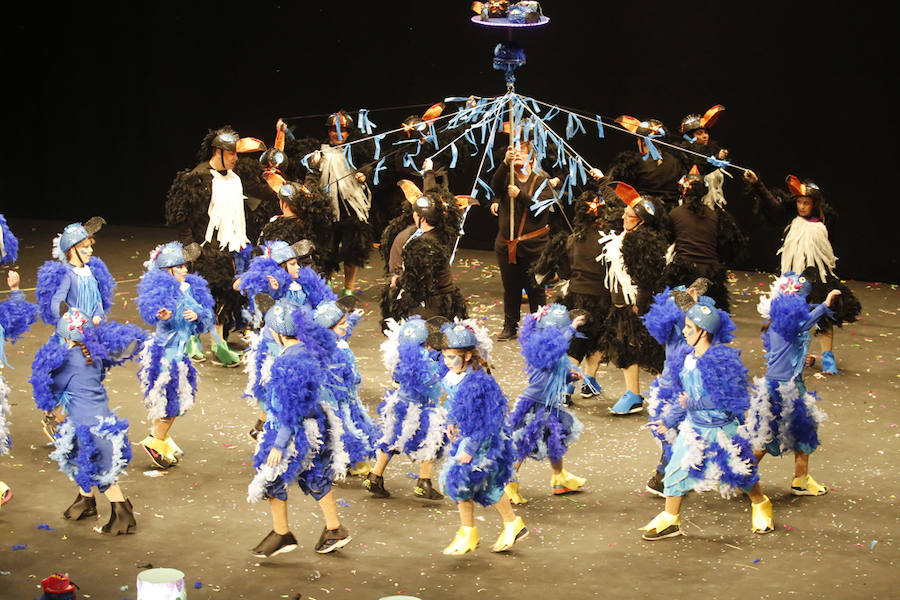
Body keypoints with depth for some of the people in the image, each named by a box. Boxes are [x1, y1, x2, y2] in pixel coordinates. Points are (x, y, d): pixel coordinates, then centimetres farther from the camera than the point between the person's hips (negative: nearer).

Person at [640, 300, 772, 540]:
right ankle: (669, 520, 14)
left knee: (738, 471, 11)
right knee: (677, 470, 1)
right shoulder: (687, 358, 1)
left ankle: (761, 506, 37)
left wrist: (692, 404, -21)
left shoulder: (722, 360, -22)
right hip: (693, 427, 6)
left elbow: (731, 398, -23)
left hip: (721, 428, -6)